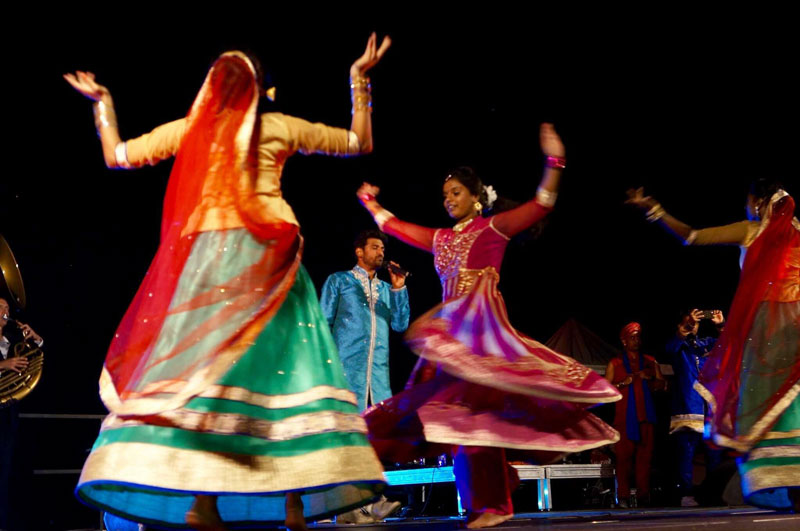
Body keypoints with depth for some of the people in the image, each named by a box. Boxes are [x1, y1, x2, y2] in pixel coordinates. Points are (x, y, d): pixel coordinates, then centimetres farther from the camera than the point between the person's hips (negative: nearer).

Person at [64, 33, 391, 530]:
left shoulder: (187, 130, 11)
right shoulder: (279, 127, 8)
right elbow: (360, 142, 17)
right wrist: (360, 81, 23)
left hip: (207, 256, 1)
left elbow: (116, 155, 22)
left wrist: (103, 102, 36)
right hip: (267, 256, -1)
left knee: (200, 363, -2)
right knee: (281, 362, -2)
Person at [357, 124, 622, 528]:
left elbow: (541, 206, -9)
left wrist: (553, 162, -19)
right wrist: (369, 202, 38)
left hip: (482, 328, -7)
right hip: (451, 332, 7)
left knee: (475, 407, -13)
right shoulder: (440, 239, 18)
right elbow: (394, 227, 30)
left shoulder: (493, 228, 1)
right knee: (462, 410, 3)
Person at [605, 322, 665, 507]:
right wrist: (624, 382, -10)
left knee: (645, 455, -2)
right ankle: (623, 497, -5)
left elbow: (661, 384, 14)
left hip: (645, 416, 2)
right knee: (624, 455, -7)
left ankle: (643, 496, 2)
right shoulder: (615, 364, 11)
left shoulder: (650, 362, 18)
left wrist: (648, 379, -5)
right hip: (624, 416, -2)